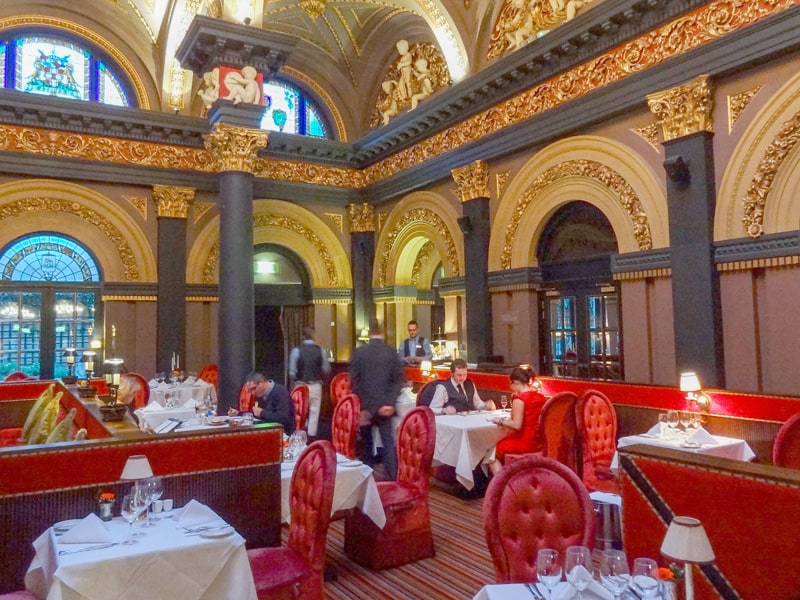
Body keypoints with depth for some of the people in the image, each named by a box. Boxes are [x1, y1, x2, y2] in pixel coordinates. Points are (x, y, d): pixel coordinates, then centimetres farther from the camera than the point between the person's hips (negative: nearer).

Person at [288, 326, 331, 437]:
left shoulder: (296, 351, -9)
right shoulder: (321, 351, -5)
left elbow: (292, 372, -8)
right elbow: (326, 370, -1)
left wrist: (296, 380, 12)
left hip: (301, 386, 0)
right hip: (316, 385, 1)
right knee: (314, 412, 8)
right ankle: (311, 435, 10)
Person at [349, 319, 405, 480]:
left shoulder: (358, 352, -3)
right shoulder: (392, 352, -2)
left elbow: (354, 381, -4)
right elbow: (399, 379, -5)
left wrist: (361, 406, 0)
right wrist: (390, 402, -5)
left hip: (365, 406, 0)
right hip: (384, 405, 0)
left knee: (366, 442, 14)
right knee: (388, 442, 4)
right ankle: (393, 478, 0)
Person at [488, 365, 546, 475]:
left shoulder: (519, 398, -17)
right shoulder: (540, 397, 6)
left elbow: (517, 426, -21)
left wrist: (501, 421, -5)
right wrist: (509, 419, 15)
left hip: (524, 444, -8)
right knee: (502, 442, 25)